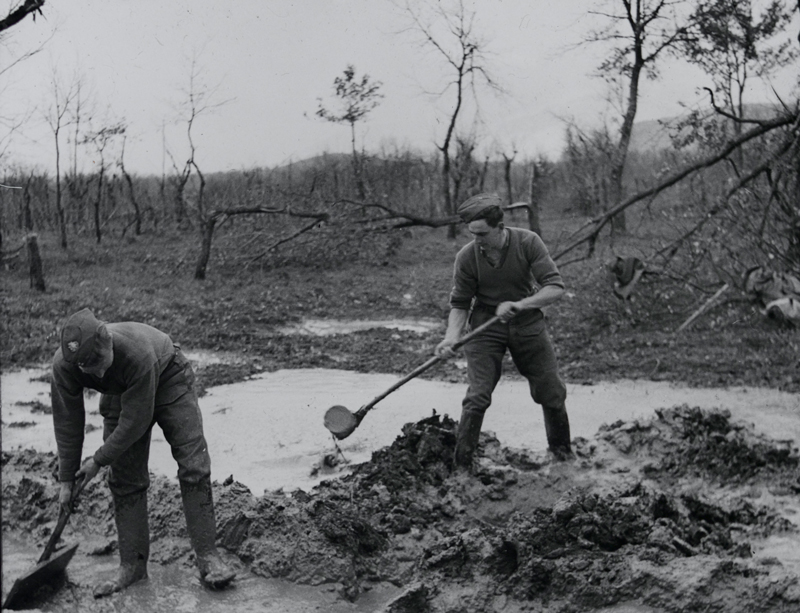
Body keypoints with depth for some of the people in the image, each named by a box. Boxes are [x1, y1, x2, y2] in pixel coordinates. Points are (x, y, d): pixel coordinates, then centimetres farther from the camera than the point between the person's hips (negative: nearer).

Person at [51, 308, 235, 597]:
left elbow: (136, 421, -32)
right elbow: (67, 422, -15)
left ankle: (208, 557, -8)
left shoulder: (137, 352, -44)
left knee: (194, 467, -13)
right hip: (120, 394, 4)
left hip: (167, 377, -4)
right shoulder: (64, 365, -30)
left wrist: (99, 460, -21)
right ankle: (132, 564, 8)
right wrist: (66, 479, -9)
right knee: (124, 479, -3)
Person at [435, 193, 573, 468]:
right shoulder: (467, 257, -16)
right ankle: (460, 464, 1)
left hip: (527, 323, 1)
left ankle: (562, 449, 33)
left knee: (552, 392, 8)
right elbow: (459, 304, -7)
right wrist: (452, 336, -25)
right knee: (477, 397, -11)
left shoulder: (528, 242, -18)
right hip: (485, 327, -1)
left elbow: (556, 288, -20)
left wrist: (519, 305, -34)